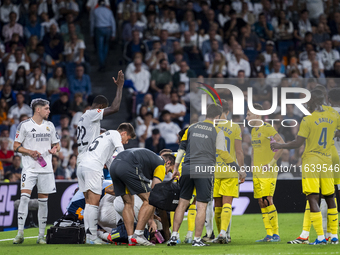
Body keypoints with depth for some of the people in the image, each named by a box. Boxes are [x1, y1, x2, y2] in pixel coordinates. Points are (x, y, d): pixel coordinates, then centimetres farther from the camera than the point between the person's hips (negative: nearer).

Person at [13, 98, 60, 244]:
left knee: (43, 200, 4)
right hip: (29, 167, -4)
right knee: (24, 197, -15)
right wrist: (30, 152, -14)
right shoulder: (25, 125, 0)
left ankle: (41, 236, 9)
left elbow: (56, 144, 21)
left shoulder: (50, 125, 14)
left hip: (46, 168, 4)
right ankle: (20, 234, -11)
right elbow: (16, 146, 1)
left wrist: (55, 149, -2)